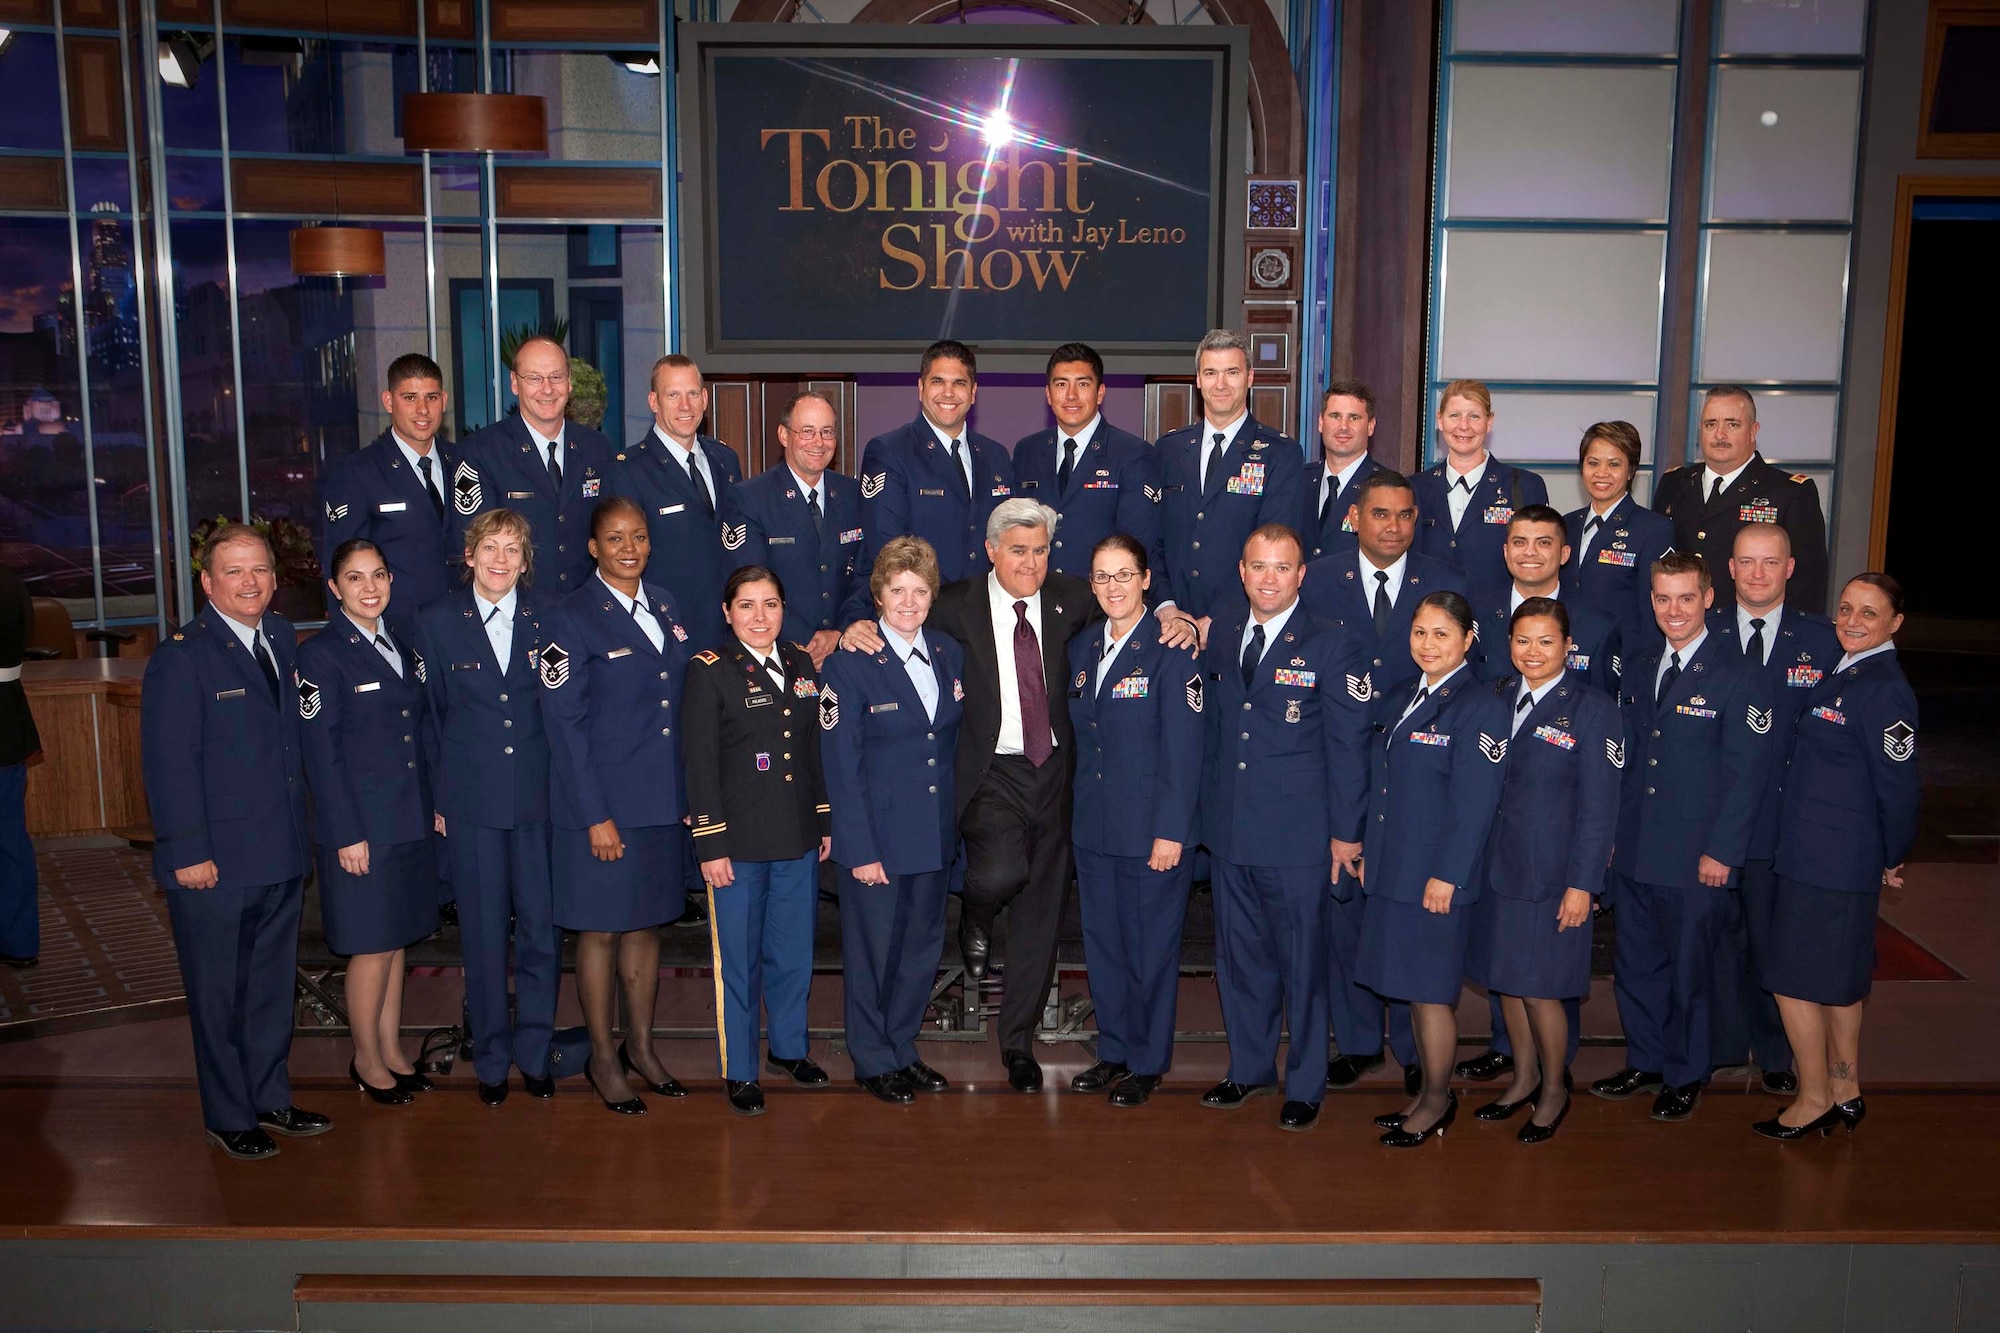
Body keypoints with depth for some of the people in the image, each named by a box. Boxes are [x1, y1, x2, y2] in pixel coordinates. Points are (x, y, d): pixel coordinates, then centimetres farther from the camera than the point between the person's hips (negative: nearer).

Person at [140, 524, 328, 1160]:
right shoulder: (181, 656, -12)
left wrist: (304, 823, 8)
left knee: (273, 986, 19)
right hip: (214, 863, -6)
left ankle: (270, 1099, 34)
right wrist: (188, 852, -18)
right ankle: (229, 1117, 23)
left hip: (282, 855, 7)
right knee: (219, 995, 8)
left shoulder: (283, 639, 8)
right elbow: (168, 763, -15)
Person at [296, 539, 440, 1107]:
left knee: (397, 936, 14)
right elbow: (321, 754, -12)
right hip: (361, 824, -6)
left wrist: (434, 802, 10)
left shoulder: (403, 639, 9)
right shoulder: (320, 654, -10)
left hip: (411, 818, 6)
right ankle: (367, 1060, 20)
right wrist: (347, 834, -14)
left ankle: (392, 1048, 27)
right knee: (372, 945, 3)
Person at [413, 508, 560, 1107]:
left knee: (542, 926, 3)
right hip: (472, 799, 0)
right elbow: (431, 717, 6)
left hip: (539, 793, 1)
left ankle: (534, 1050, 21)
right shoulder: (437, 621, 2)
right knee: (484, 932, 6)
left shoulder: (547, 617, 3)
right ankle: (491, 1057, 22)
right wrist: (437, 798, 4)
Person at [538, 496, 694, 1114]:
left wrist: (689, 793, 9)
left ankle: (641, 1046, 30)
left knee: (646, 923, 15)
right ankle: (602, 1057, 22)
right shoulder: (570, 619, -10)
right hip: (602, 805, -5)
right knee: (601, 929, 6)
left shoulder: (663, 605, 9)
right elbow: (565, 725, -12)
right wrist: (595, 815, -15)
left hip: (663, 801, 6)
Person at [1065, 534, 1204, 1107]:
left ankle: (1148, 1062, 20)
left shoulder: (1172, 651, -10)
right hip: (1093, 827, 6)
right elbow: (1079, 737, 12)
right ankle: (1114, 1050, 29)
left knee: (1150, 947, 5)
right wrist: (1074, 812, 7)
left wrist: (1170, 832, -15)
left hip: (1153, 829, -6)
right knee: (1102, 944, 14)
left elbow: (1183, 751, -12)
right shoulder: (1081, 650, 10)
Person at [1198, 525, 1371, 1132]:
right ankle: (1248, 1068, 31)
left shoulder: (1332, 646, -7)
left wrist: (1346, 830, -7)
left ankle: (1305, 1084, 20)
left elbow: (1348, 744, -7)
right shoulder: (1220, 634, 7)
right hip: (1230, 831, 5)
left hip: (1298, 835, -4)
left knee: (1302, 960, 5)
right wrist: (1208, 808, 5)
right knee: (1239, 954, 14)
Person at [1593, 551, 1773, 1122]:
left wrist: (1722, 851, -14)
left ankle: (1685, 1075, 24)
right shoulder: (1639, 672, 10)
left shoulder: (1738, 677, -10)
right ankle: (1645, 1060, 30)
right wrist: (1611, 830, 10)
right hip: (1634, 851, 6)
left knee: (1689, 968, 7)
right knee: (1635, 962, 14)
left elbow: (1746, 773, -11)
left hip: (1696, 857, -6)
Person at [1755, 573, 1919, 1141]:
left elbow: (1899, 787, -17)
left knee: (1794, 977, 2)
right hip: (1814, 854, 9)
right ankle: (1844, 1092, 32)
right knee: (1840, 978, 19)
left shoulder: (1882, 690, -20)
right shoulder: (1844, 673, 9)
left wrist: (1892, 860, -5)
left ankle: (1814, 1099, 16)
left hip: (1828, 862, -9)